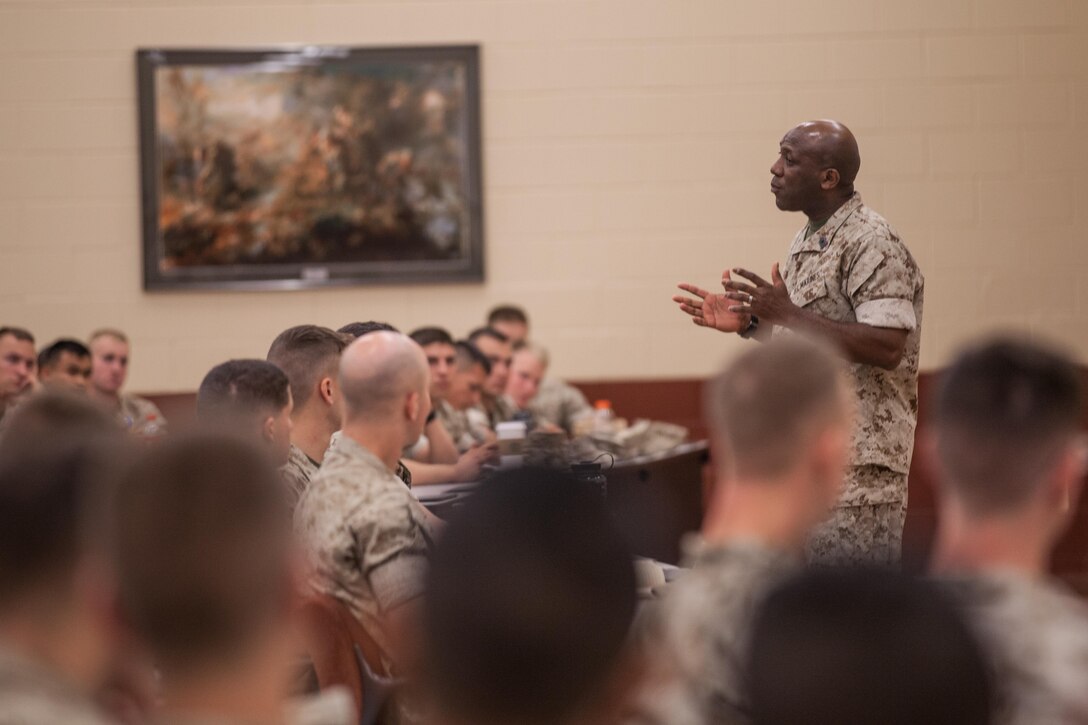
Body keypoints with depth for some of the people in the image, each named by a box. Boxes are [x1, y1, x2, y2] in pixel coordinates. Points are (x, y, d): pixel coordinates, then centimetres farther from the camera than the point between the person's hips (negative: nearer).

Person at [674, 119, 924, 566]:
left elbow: (886, 348, -24)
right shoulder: (806, 243, 15)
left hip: (858, 467, -10)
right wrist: (748, 324, 9)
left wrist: (789, 315, -24)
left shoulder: (872, 245, -14)